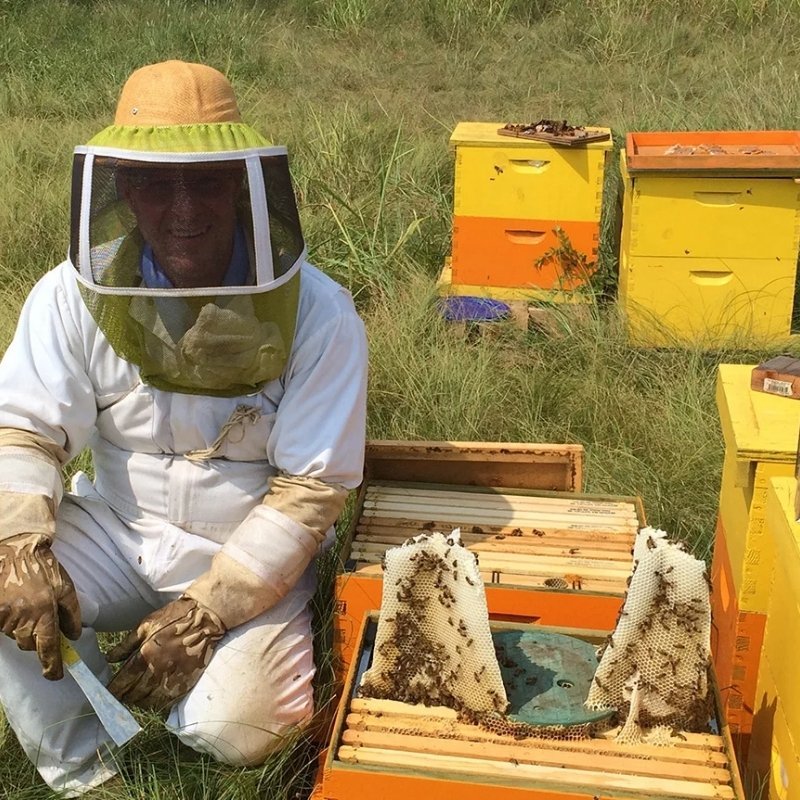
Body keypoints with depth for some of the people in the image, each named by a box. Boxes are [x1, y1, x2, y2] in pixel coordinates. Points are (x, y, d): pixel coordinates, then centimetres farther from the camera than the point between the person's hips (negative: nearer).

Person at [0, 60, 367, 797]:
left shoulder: (317, 314, -20)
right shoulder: (74, 294, -13)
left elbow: (311, 489, -17)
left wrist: (207, 612, -24)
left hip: (253, 557, -2)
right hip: (115, 530, 3)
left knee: (233, 728, -24)